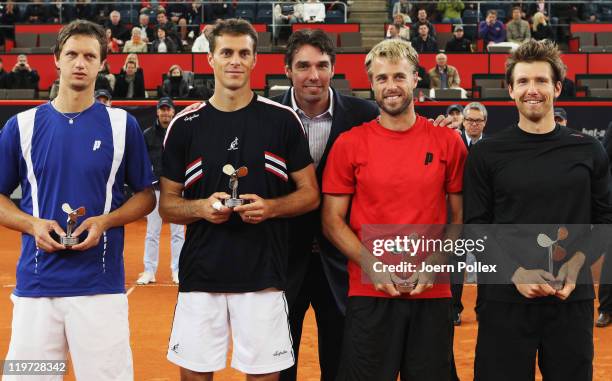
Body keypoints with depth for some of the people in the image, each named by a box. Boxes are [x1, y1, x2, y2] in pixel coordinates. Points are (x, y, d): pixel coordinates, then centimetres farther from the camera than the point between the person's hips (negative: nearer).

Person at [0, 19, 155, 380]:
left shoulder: (123, 125, 4)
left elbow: (146, 195, 8)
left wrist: (105, 221, -10)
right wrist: (32, 224, -8)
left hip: (102, 285, -1)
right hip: (36, 284, 1)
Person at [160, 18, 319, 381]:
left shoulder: (282, 120, 1)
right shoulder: (185, 125, 4)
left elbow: (310, 194, 4)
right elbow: (167, 205, 8)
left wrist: (270, 207, -14)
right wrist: (201, 208, -13)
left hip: (264, 275, -1)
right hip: (201, 275, 1)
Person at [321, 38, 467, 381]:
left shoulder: (449, 143, 3)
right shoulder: (349, 144, 0)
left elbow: (460, 217, 7)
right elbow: (332, 219, 1)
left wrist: (435, 262, -8)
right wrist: (369, 263, -11)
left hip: (433, 293, 1)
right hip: (369, 294, -1)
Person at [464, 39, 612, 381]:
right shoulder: (486, 154, 1)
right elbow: (476, 228, 0)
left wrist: (574, 266, -8)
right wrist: (516, 272, -14)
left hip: (573, 300, 2)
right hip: (506, 300, -1)